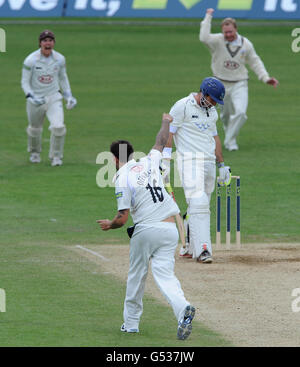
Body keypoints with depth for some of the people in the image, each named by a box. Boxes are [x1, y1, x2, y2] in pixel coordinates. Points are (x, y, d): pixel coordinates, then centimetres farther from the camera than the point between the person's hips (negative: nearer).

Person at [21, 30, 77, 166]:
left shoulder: (59, 59, -3)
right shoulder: (31, 60, -14)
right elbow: (25, 82, -9)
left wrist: (68, 96, 8)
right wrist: (31, 97, -25)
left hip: (54, 98, 1)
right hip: (35, 99, -1)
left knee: (58, 126, -18)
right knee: (34, 129, 15)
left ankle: (56, 156, 4)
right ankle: (35, 152, 47)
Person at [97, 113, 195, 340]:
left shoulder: (122, 179, -5)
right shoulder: (149, 162, 9)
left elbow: (122, 219, -10)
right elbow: (162, 142, 32)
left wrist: (110, 225, 13)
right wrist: (166, 123, 52)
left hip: (145, 230, -4)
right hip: (170, 229, 4)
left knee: (136, 275, 14)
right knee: (165, 274, -1)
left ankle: (131, 322, 23)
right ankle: (183, 309, -28)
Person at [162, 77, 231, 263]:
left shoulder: (212, 112, 17)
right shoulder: (182, 106, -7)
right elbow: (168, 133, -9)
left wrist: (222, 165, 22)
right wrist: (165, 163, -16)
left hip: (209, 163, 8)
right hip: (189, 162, -8)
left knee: (200, 206, 8)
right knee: (198, 203, -17)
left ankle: (189, 248, 16)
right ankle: (202, 249, -23)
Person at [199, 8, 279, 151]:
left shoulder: (246, 44, -2)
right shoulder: (217, 41, -11)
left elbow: (255, 62, 10)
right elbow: (204, 38, -33)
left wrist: (266, 78, 1)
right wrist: (208, 17, -28)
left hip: (239, 85, 0)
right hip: (221, 85, 0)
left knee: (240, 112, -18)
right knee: (226, 115, 11)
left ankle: (230, 141, -4)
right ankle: (230, 137, 38)